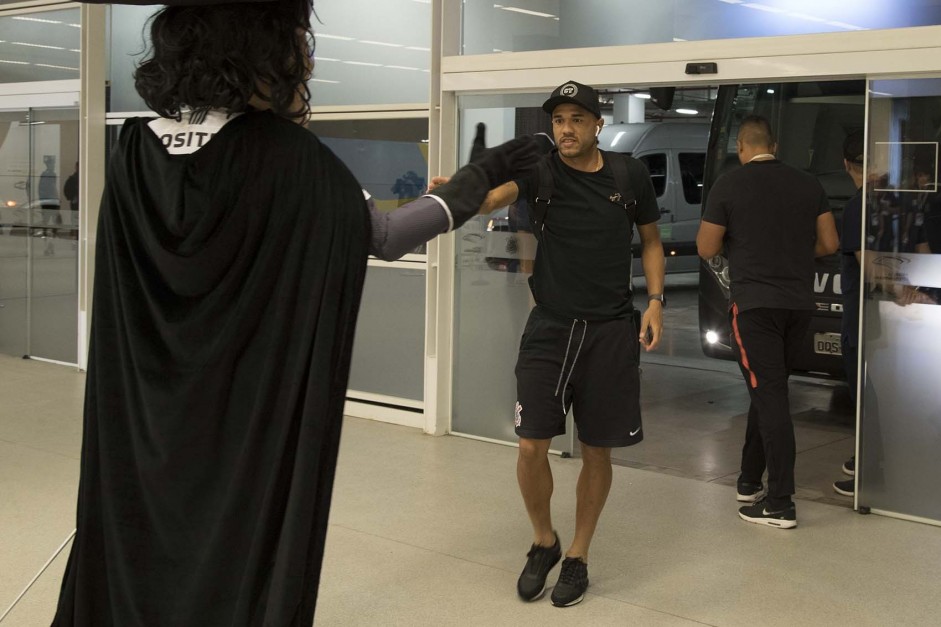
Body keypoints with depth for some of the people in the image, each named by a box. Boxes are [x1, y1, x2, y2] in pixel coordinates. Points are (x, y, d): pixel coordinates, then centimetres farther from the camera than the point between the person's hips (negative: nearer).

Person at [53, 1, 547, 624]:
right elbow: (382, 236, -3)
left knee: (138, 546, 15)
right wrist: (480, 178, 8)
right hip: (254, 421, -4)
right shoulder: (288, 155, -16)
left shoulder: (135, 152, -5)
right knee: (239, 558, 9)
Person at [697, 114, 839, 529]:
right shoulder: (808, 185, 6)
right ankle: (750, 480, 27)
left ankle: (780, 504, -4)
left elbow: (706, 249, -3)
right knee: (768, 391, 18)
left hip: (755, 304, -5)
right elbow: (829, 244, 7)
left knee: (769, 397, -4)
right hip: (799, 303, 5)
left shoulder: (728, 186, -6)